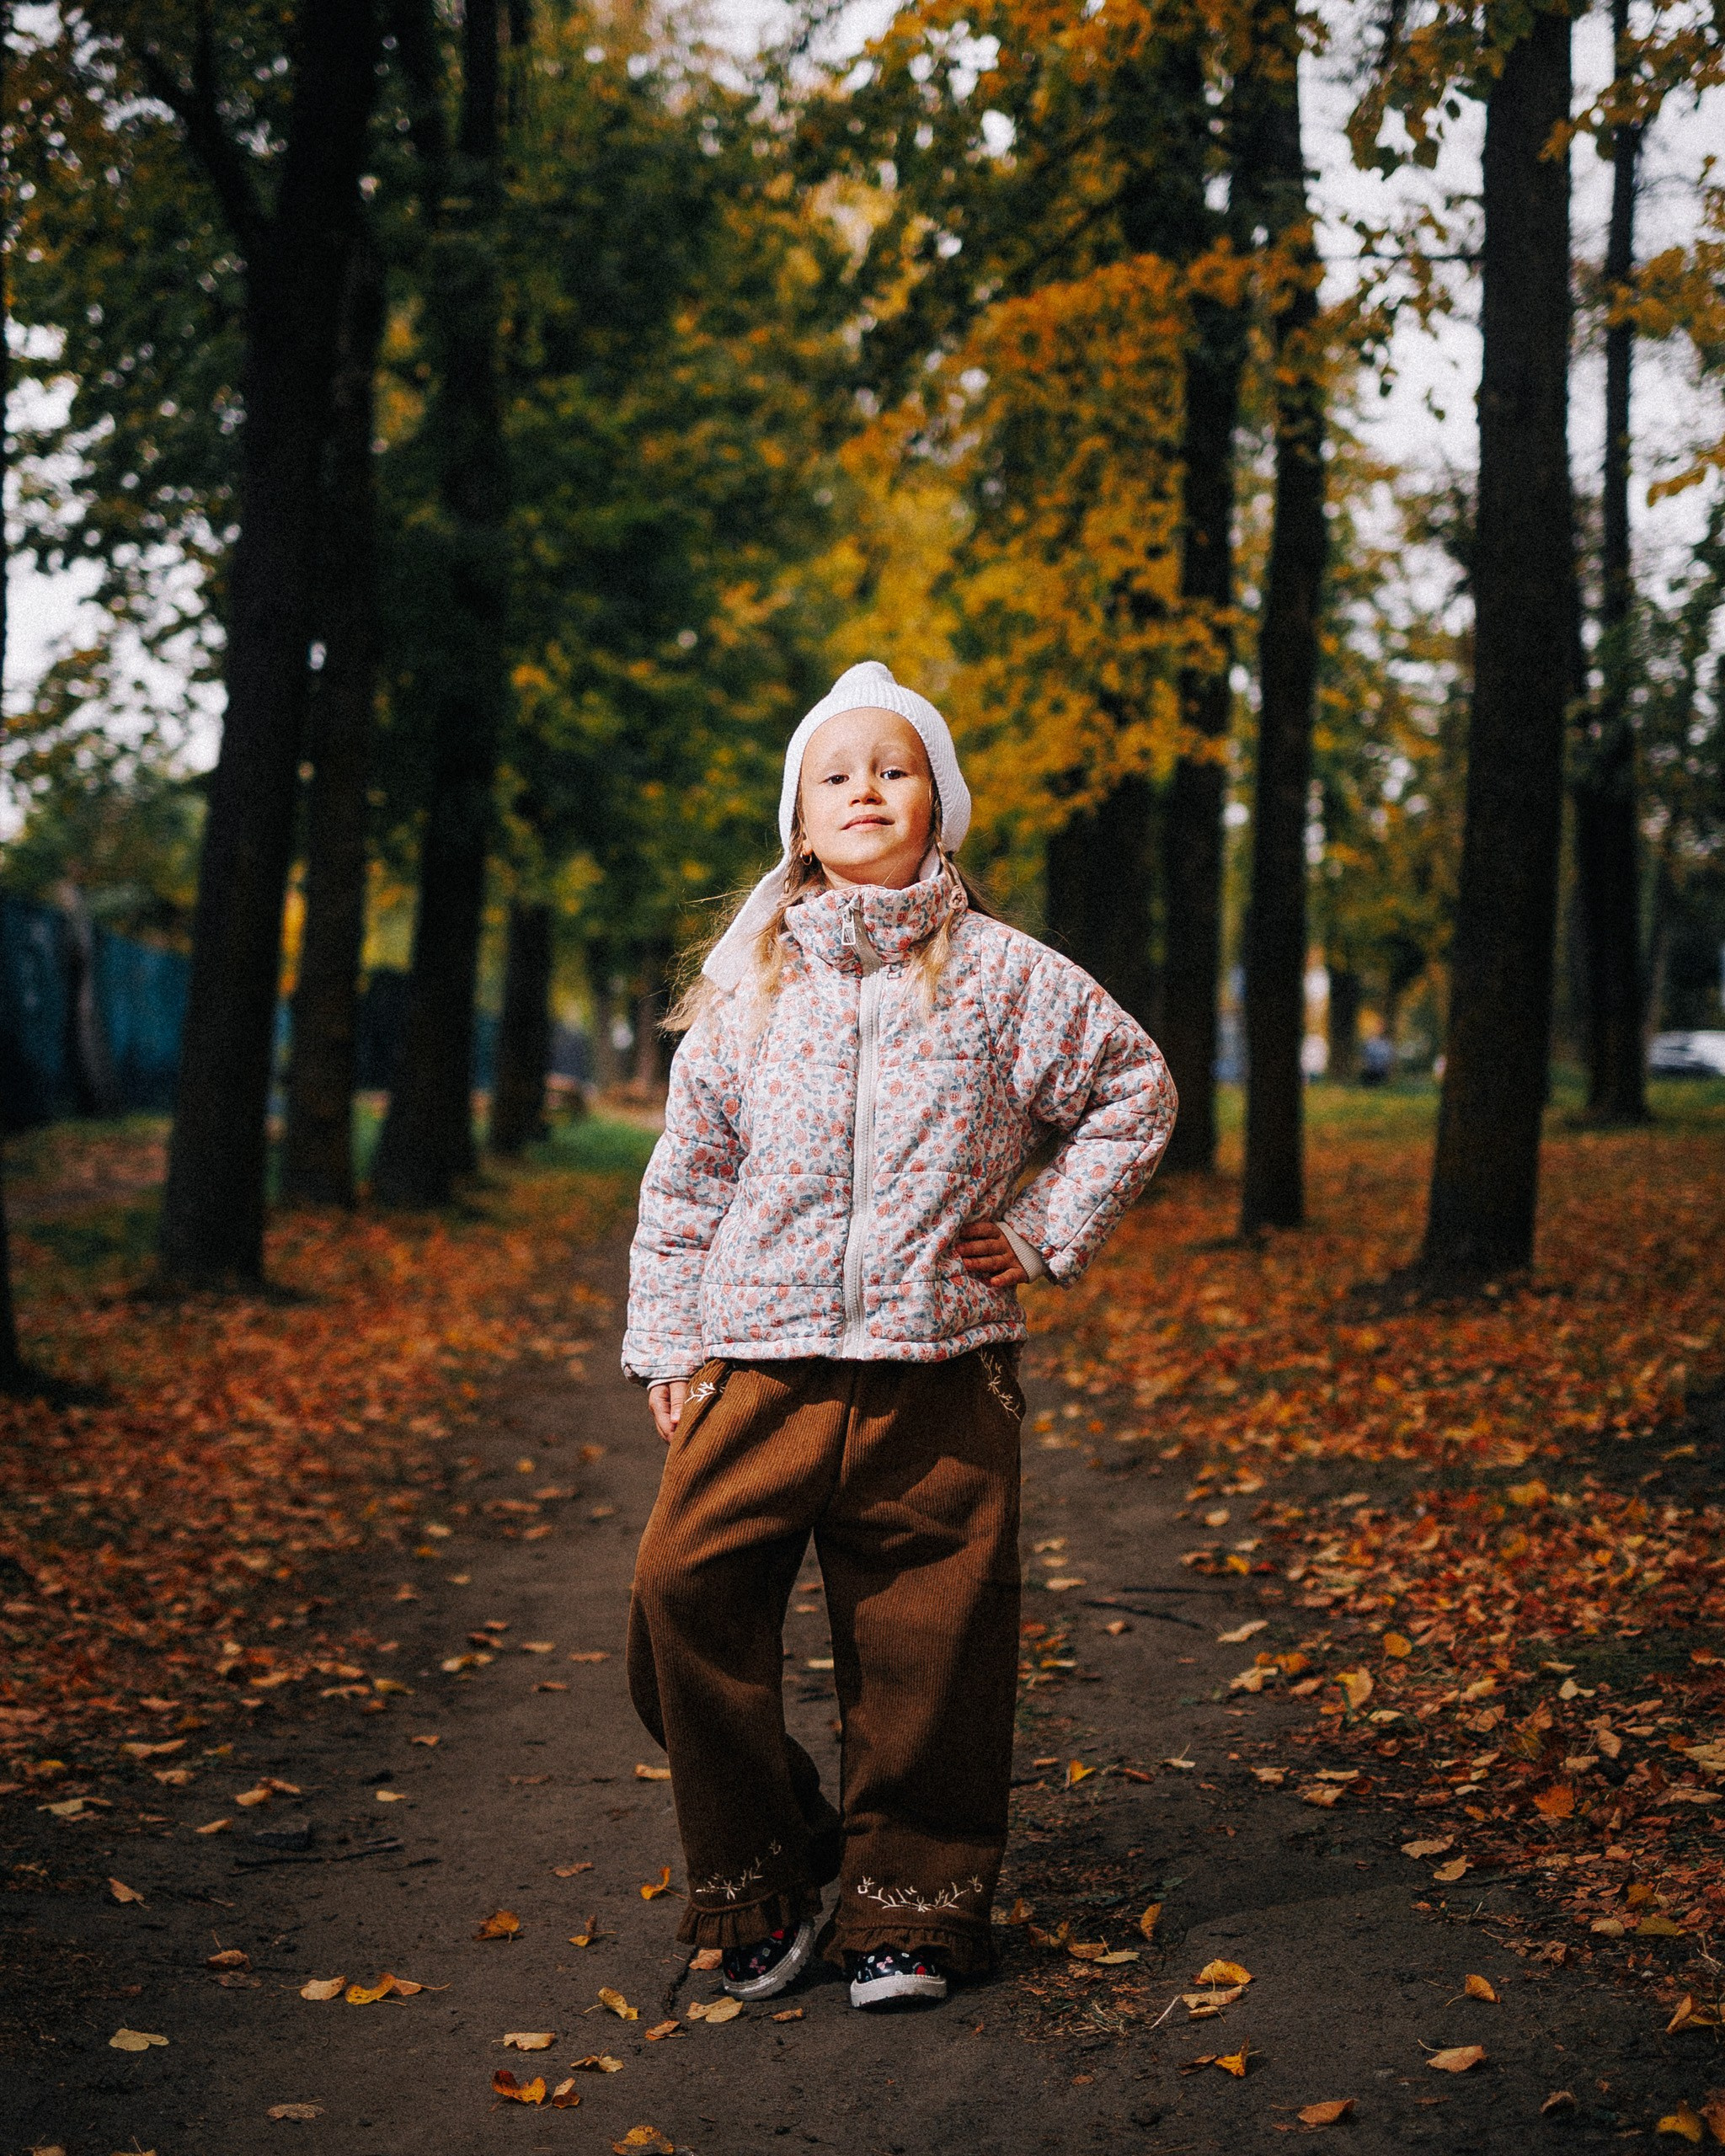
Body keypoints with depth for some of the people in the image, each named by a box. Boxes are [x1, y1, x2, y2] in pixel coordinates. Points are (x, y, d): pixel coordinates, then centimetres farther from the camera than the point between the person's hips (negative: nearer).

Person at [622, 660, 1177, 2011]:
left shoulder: (1004, 975, 3)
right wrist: (665, 1343, 7)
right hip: (758, 1365, 1)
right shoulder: (749, 986, 6)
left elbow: (1137, 1092, 13)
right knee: (685, 1598, -9)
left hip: (940, 1370, -1)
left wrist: (1045, 1232, 5)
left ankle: (911, 1907, 22)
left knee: (929, 1645, 3)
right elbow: (686, 1177, 11)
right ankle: (762, 1885, 12)